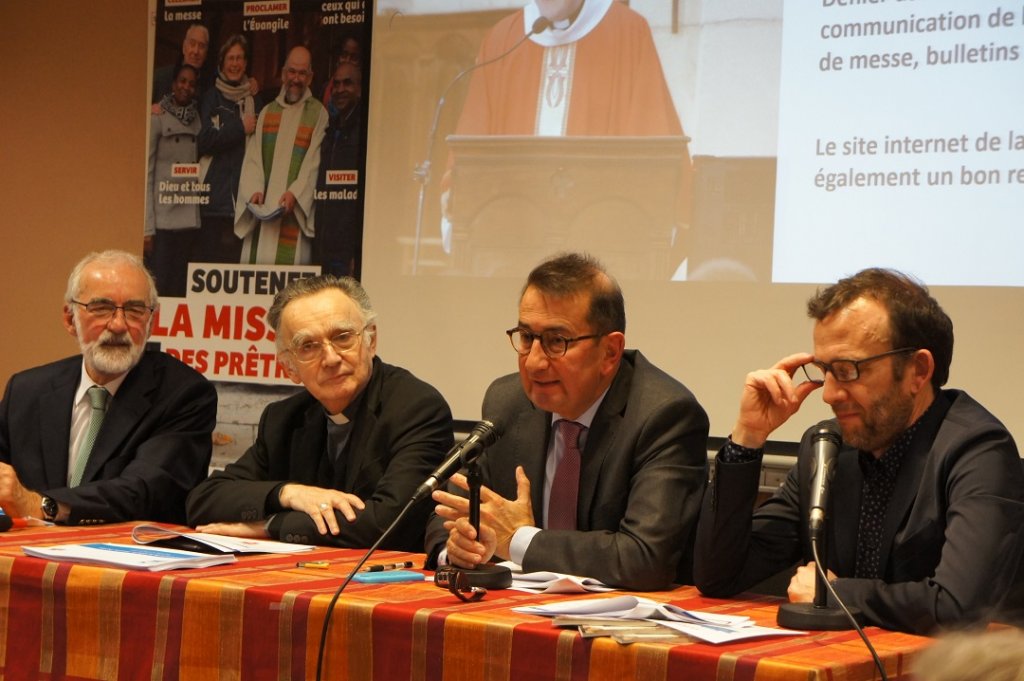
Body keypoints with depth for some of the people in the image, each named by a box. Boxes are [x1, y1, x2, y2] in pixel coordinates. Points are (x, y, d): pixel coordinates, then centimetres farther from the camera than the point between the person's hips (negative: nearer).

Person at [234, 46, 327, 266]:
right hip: (263, 209, 4)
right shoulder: (266, 113, 17)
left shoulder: (318, 114, 5)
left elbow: (314, 161, -4)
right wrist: (254, 189, -9)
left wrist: (295, 193, -18)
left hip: (297, 209, -4)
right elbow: (253, 157, 9)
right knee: (255, 259, 0)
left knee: (291, 261, -9)